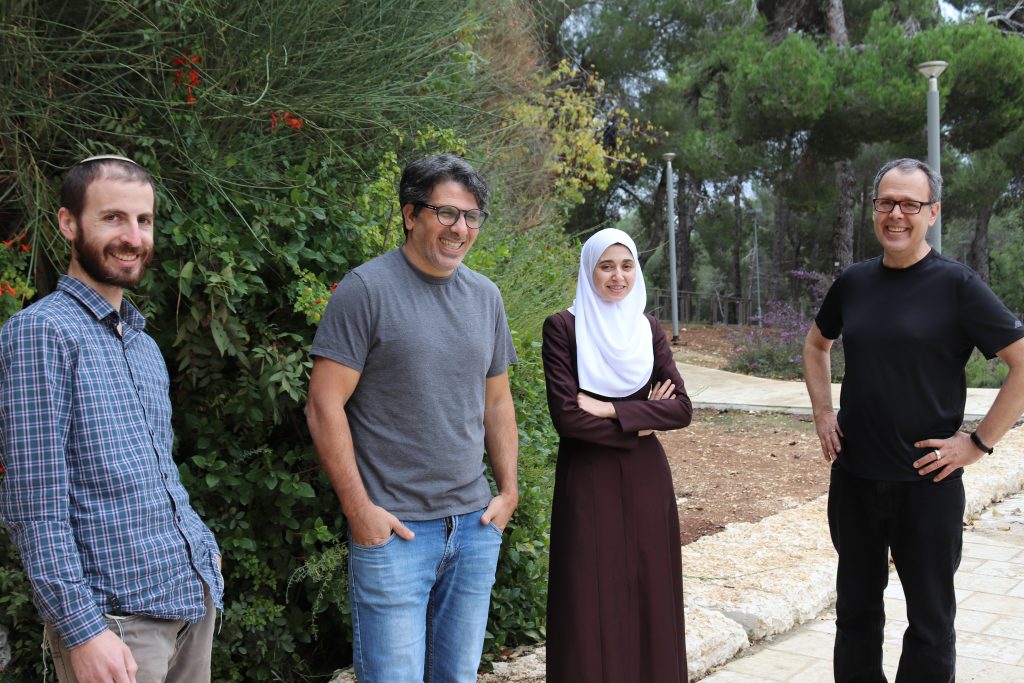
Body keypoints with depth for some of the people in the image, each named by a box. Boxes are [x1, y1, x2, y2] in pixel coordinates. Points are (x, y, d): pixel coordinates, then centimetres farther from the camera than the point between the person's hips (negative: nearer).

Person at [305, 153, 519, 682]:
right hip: (394, 528, -5)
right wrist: (358, 508, -13)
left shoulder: (485, 296, 10)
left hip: (475, 525, 6)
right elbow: (324, 405, -11)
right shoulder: (366, 289, -9)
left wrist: (509, 491, 10)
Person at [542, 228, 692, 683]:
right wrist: (640, 420, -9)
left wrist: (611, 410, -13)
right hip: (588, 482, -4)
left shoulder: (649, 329, 7)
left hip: (646, 480, 4)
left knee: (649, 592, 9)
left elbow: (682, 408, -2)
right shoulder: (563, 328, -5)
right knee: (592, 599, 2)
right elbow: (567, 415, -14)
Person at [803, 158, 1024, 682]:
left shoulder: (956, 285, -9)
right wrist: (822, 412, 10)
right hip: (854, 476, 4)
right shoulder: (853, 282, 4)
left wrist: (979, 442, -13)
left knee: (930, 617, 8)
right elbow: (816, 345, 21)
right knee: (856, 605, 16)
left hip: (926, 481, -4)